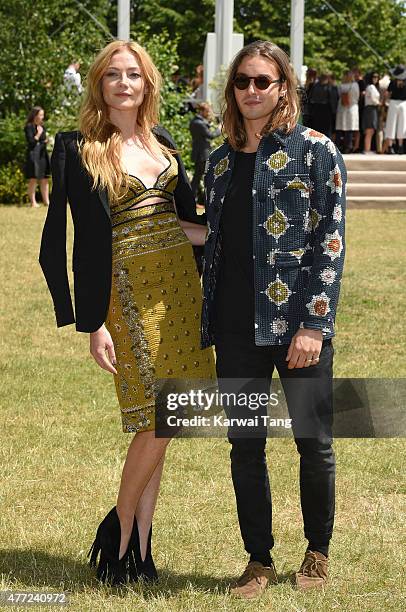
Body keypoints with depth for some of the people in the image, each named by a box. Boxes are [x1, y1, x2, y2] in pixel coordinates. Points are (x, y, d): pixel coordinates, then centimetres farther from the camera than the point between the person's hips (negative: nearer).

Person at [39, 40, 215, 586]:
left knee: (158, 424, 6)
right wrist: (93, 324, -12)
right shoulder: (82, 151, -5)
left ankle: (139, 548, 13)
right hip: (129, 289, -6)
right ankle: (121, 530, 9)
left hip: (180, 282, 6)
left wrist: (209, 231, -2)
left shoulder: (161, 142, 12)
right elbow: (86, 240, -8)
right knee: (159, 419, -11)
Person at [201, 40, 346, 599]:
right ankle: (259, 560, 19)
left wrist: (314, 323, -15)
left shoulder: (315, 151, -3)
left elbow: (331, 243, -8)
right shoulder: (221, 162, 12)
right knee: (245, 446, 7)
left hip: (296, 322, -4)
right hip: (237, 329, 4)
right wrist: (207, 324, 12)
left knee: (314, 444, 5)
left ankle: (318, 553, 24)